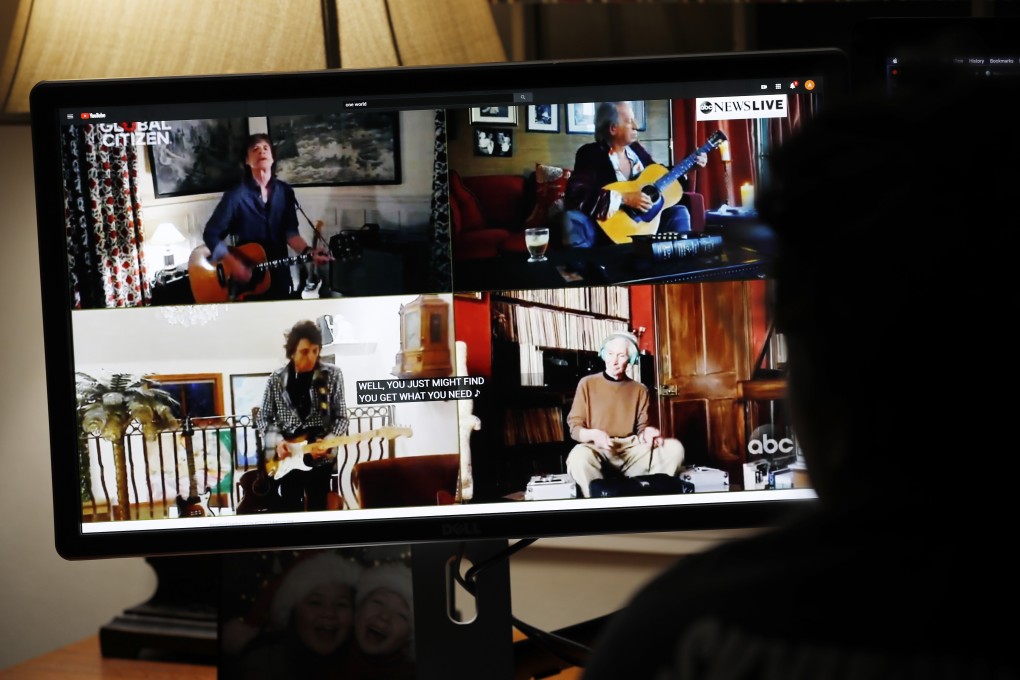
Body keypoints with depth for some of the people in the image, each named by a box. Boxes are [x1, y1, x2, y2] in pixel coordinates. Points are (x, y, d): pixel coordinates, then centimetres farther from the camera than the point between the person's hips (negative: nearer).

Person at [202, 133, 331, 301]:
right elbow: (211, 234, -8)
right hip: (247, 282, -4)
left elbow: (290, 231, -3)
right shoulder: (236, 196, -10)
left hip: (280, 277, 4)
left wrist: (308, 252, -23)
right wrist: (232, 264, -20)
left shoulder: (285, 191, 3)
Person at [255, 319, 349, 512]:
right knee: (291, 509, 6)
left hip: (320, 457, -1)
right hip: (287, 457, 1)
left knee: (318, 509, 4)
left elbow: (341, 417, -1)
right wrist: (276, 441, -12)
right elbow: (263, 417, 6)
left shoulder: (332, 375, -4)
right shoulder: (277, 378, -1)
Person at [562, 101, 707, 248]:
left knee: (678, 212, -9)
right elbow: (575, 196, -27)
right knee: (572, 219, -35)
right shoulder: (591, 154, -12)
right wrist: (623, 198, -30)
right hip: (605, 228, -6)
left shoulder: (636, 149, 9)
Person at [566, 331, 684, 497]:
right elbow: (574, 427, 3)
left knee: (674, 448, -23)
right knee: (579, 455, -39)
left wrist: (648, 433, -13)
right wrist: (593, 435, -20)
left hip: (632, 450, 3)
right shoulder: (587, 383, 7)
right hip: (599, 450, -3)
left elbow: (641, 428, 12)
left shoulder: (640, 390, 15)